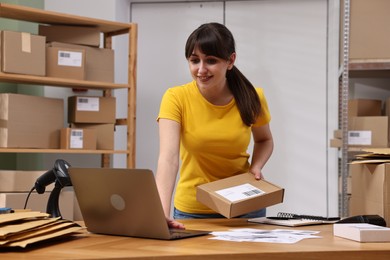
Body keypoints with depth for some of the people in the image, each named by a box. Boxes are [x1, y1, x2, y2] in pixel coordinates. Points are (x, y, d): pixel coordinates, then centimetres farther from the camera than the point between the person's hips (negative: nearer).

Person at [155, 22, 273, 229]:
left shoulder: (252, 98, -11)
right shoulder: (176, 98, -18)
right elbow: (168, 157, -30)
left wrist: (256, 167, -11)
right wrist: (162, 212, -43)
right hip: (193, 210, -1)